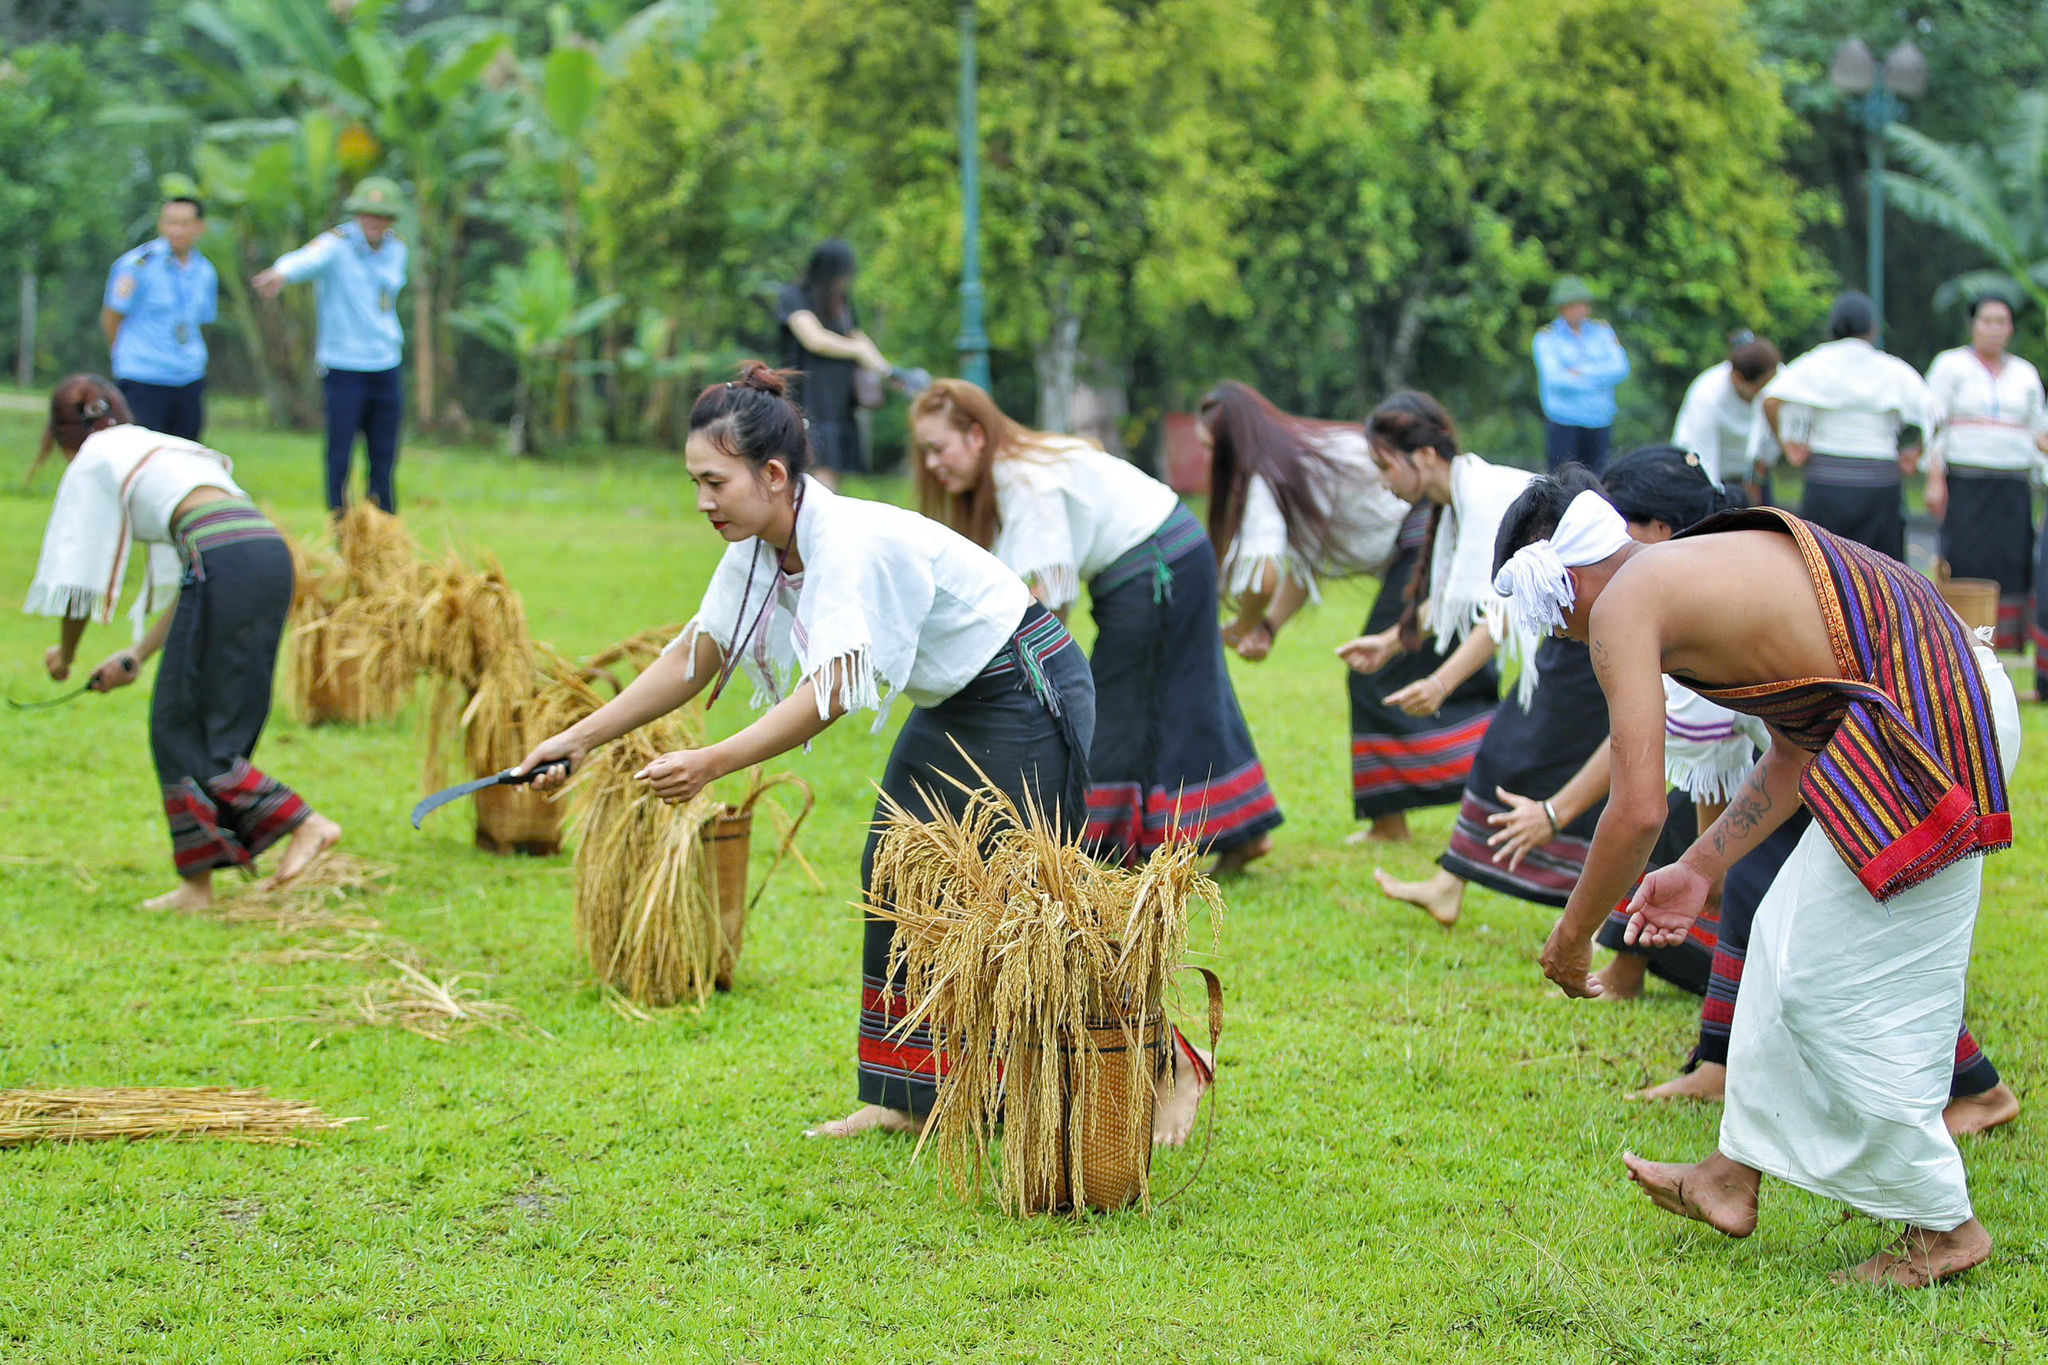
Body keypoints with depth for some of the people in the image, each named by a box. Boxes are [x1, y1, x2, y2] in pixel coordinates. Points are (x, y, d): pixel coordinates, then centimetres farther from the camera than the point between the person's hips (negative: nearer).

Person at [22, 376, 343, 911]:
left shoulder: (94, 462, 14)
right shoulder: (166, 452, 35)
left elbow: (77, 574, 15)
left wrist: (65, 653, 31)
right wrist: (135, 656, 35)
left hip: (223, 561, -8)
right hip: (273, 552, 8)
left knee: (181, 727, 2)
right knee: (221, 727, 12)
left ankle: (305, 823, -6)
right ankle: (197, 882, 10)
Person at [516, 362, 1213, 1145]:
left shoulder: (855, 544, -31)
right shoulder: (756, 550, -4)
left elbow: (830, 692, -38)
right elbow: (692, 660, 4)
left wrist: (710, 765, -43)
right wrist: (579, 740, 0)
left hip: (1027, 700, -9)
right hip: (951, 708, 9)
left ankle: (1171, 1068, 9)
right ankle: (909, 1099, 12)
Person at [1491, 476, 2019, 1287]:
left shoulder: (1623, 604, -8)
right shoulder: (1701, 570, 21)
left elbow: (1639, 810, -14)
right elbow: (1795, 751, 24)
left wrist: (1571, 937, -1)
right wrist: (1700, 870, 27)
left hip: (1921, 733, -10)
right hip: (1952, 697, 10)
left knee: (1843, 987, 2)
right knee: (1789, 939, 20)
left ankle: (1941, 1227, 13)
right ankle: (1735, 1175, 30)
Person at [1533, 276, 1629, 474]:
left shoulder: (1601, 331, 11)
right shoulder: (1547, 338, 1)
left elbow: (1621, 368, -1)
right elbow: (1554, 378, -12)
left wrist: (1582, 372, -10)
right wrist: (1599, 377, -7)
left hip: (1599, 420, 3)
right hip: (1563, 421, -3)